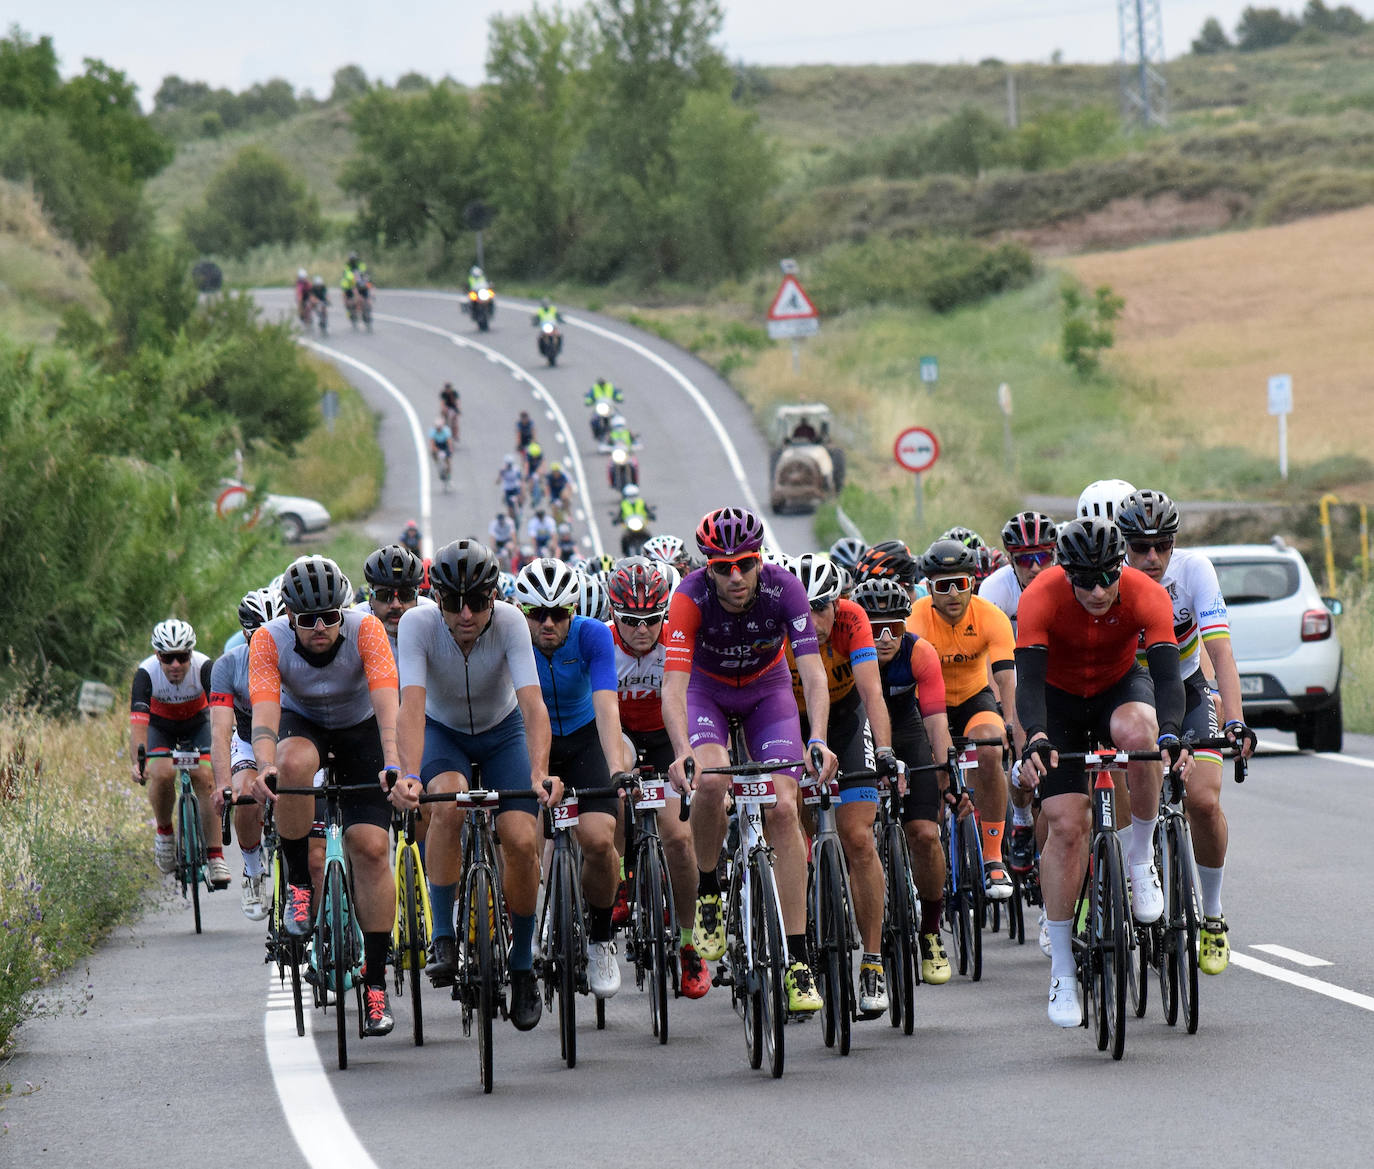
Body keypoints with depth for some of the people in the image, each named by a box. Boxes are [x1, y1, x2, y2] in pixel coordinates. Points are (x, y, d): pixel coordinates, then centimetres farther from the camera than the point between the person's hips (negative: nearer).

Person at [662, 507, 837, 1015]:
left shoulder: (784, 589, -29)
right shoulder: (692, 596, -31)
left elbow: (813, 673, -33)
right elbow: (673, 685, -37)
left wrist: (817, 739, -50)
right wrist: (682, 752, -53)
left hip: (767, 691, 1)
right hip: (707, 690, -1)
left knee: (784, 811, -13)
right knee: (711, 781, -31)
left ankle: (797, 959, -11)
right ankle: (707, 892, -4)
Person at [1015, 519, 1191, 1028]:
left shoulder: (1147, 596, -28)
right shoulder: (1040, 598, -29)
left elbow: (1167, 675, -35)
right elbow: (1029, 679, -36)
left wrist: (1169, 737, -54)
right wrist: (1036, 739, -54)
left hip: (1120, 686, 0)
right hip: (1060, 698, 0)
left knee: (1136, 731, -37)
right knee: (1067, 825, -12)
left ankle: (1141, 859, -13)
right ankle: (1062, 971, -1)